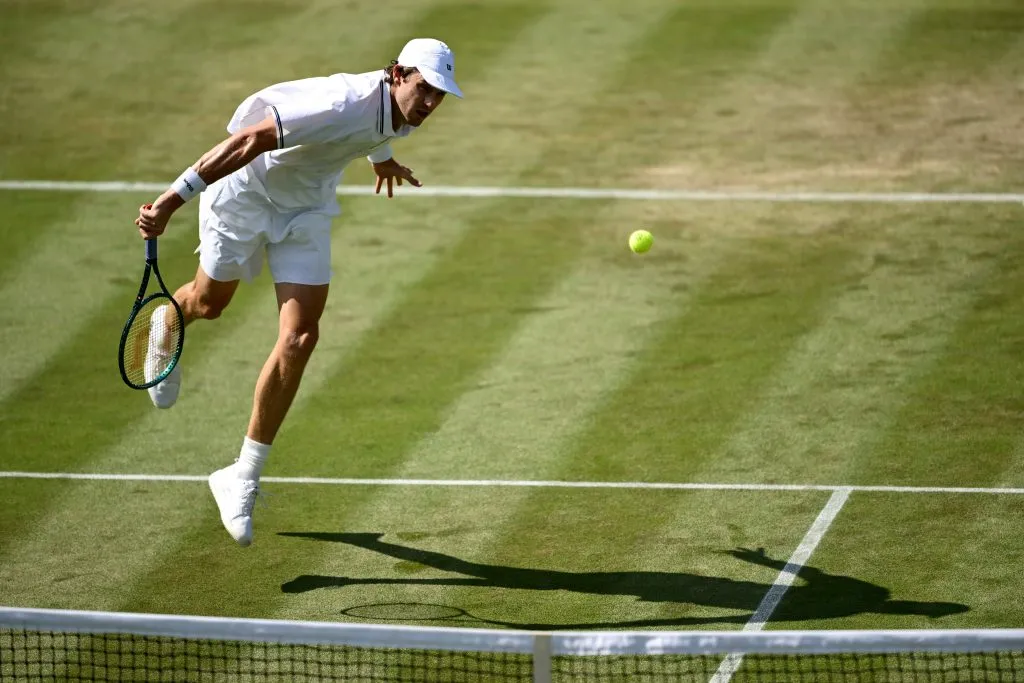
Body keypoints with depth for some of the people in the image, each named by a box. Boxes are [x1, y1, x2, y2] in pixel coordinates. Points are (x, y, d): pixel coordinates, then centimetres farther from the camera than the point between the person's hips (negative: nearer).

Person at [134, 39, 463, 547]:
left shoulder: (405, 110, -13)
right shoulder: (342, 105, -38)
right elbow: (248, 141, -41)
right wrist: (174, 198, -45)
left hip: (306, 209, 5)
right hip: (245, 192, -5)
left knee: (299, 339, -10)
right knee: (209, 303, 19)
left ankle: (243, 479, 0)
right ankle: (167, 326, 61)